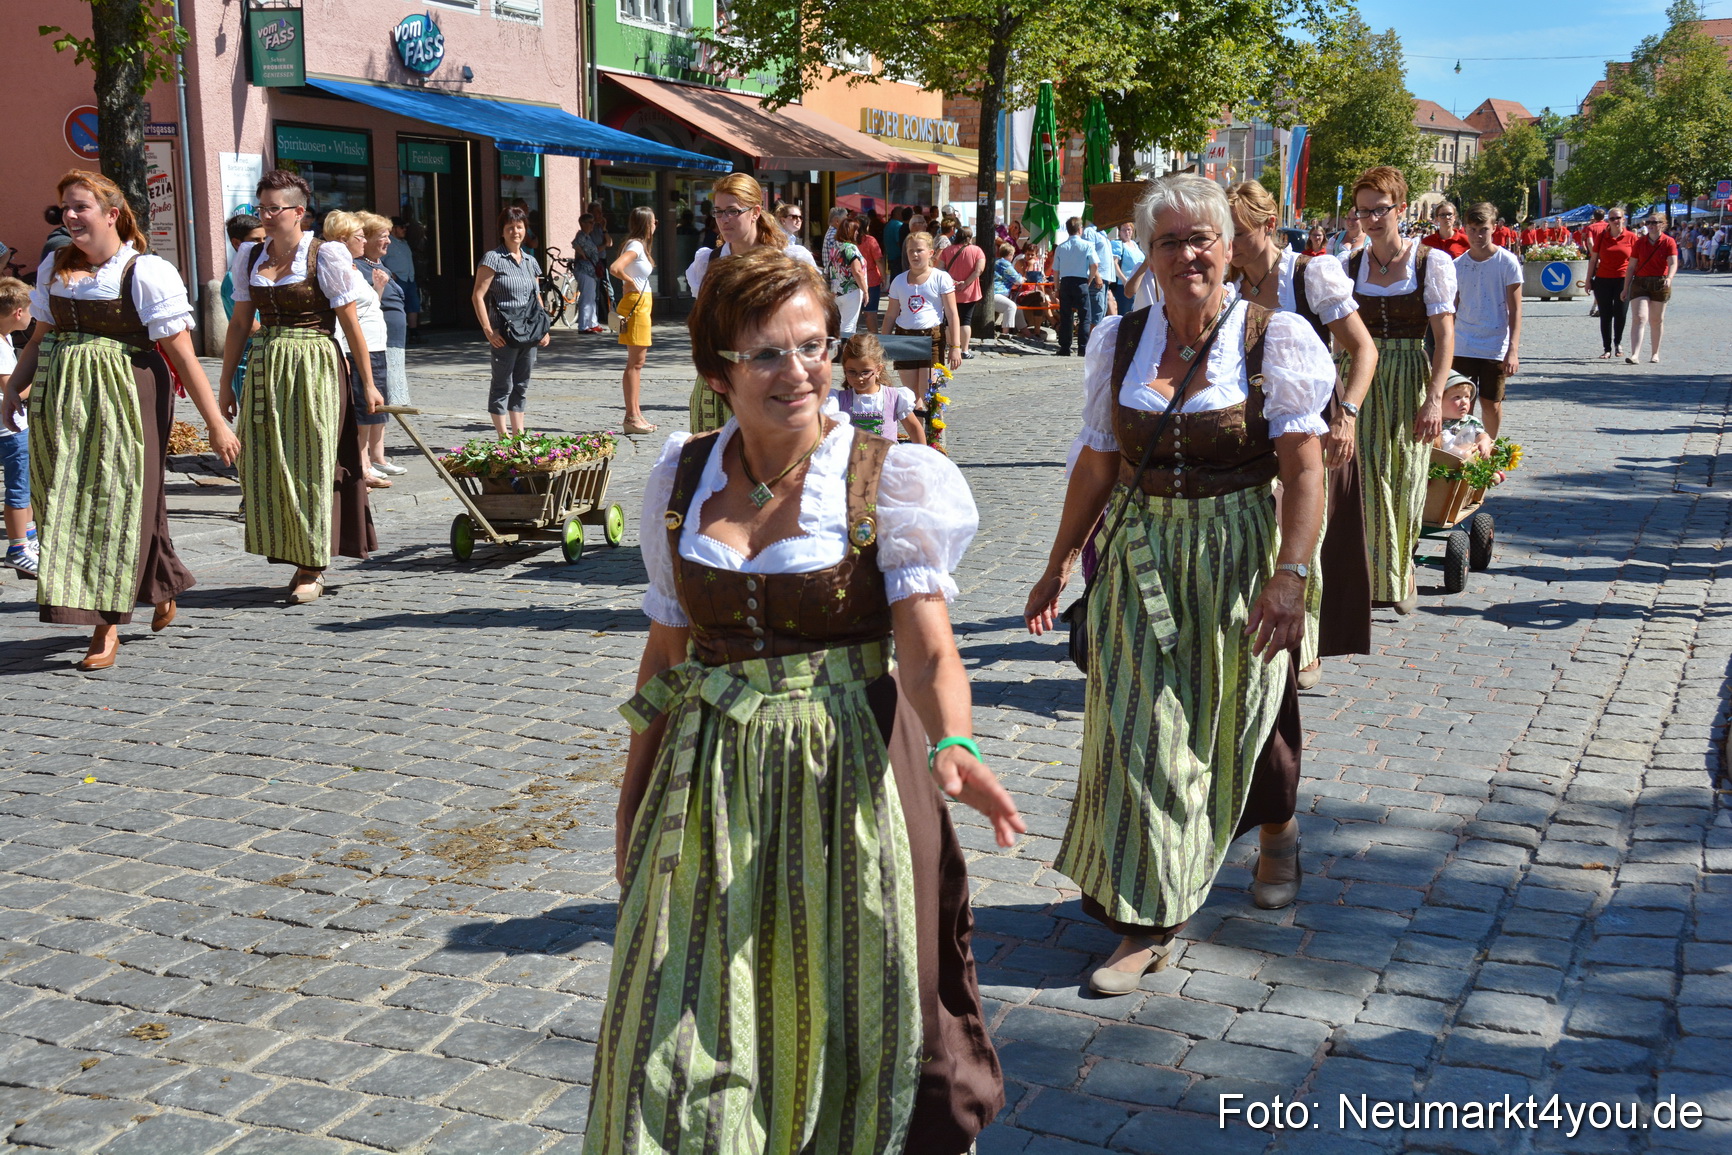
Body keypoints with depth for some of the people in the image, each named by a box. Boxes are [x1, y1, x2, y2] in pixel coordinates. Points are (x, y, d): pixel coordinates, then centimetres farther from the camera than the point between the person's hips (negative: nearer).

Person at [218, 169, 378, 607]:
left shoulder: (325, 256, -5)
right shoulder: (249, 257, 10)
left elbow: (351, 323, -3)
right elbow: (240, 323, 15)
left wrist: (368, 383, -3)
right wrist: (226, 382, 13)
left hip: (314, 366, -5)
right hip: (264, 368, 5)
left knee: (310, 464, -1)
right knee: (266, 465, 4)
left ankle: (313, 567, 9)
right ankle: (300, 557, 17)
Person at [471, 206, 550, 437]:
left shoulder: (531, 261, 14)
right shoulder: (493, 258, -5)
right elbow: (477, 296, -9)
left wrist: (544, 328, 11)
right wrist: (487, 329, -16)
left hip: (530, 332, 6)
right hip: (504, 333, -6)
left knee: (521, 385, 11)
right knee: (502, 385, -2)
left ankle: (519, 433, 17)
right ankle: (503, 436, 2)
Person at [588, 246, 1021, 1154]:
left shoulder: (889, 481, -8)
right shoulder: (682, 479, 3)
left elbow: (928, 645, -18)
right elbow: (667, 650, 12)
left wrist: (950, 745, -38)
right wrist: (633, 797, 15)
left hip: (849, 775, -3)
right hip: (708, 782, 3)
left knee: (850, 1030, 7)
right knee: (683, 1043, 5)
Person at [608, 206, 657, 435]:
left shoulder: (639, 245, 15)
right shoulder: (635, 246, -15)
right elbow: (615, 268, -29)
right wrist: (631, 283, -15)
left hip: (642, 304, 10)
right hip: (636, 303, -10)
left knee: (638, 361, 12)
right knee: (635, 362, -8)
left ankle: (636, 415, 17)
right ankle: (632, 417, -6)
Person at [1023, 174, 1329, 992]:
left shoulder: (1273, 340, -7)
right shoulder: (1120, 342, 3)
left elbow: (1303, 467, -14)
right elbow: (1097, 463, 9)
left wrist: (1290, 572, -24)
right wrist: (1059, 565, 10)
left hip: (1238, 556, -2)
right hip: (1140, 556, 3)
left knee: (1243, 710, 15)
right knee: (1139, 732, -1)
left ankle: (1278, 832, 47)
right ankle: (1145, 924, 8)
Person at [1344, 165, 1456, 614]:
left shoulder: (1431, 263, -3)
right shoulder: (1350, 266, 7)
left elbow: (1445, 335, -7)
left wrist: (1435, 397, -15)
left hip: (1410, 380, -2)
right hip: (1362, 381, 2)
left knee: (1405, 482, 2)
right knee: (1367, 480, -5)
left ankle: (1401, 577, 20)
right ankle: (1372, 577, 5)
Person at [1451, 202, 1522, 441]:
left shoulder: (1508, 262, -4)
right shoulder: (1458, 265, 6)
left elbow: (1515, 310, -4)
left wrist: (1513, 350, -13)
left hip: (1496, 348, -2)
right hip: (1463, 347, 2)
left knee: (1492, 405, 6)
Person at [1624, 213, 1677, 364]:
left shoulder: (1669, 242, -2)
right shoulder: (1639, 242, 4)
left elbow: (1673, 263, -14)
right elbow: (1631, 267, 6)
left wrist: (1669, 278, -34)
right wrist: (1626, 288, 3)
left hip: (1660, 284, 0)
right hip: (1640, 283, 1)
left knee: (1657, 320, 8)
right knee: (1639, 318, -13)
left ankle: (1655, 354, 20)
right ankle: (1635, 355, -22)